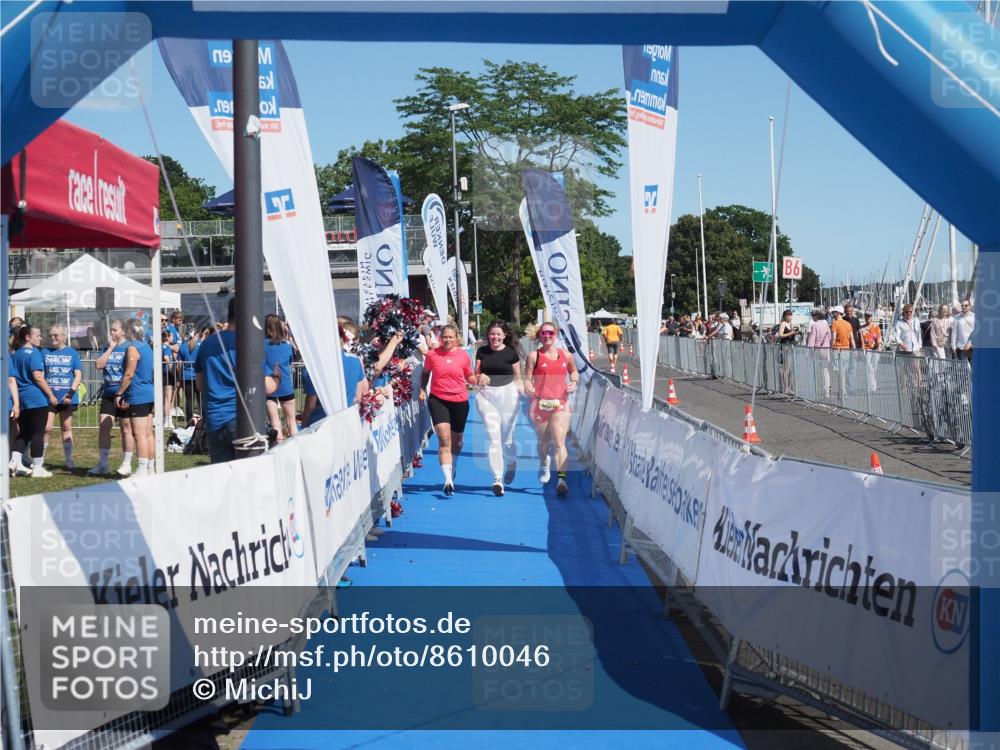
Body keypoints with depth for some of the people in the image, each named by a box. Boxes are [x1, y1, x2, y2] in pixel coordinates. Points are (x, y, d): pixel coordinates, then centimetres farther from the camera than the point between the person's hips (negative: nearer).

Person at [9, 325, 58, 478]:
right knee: (38, 433, -1)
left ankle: (14, 462, 4)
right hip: (37, 399, -7)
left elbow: (13, 377, 17)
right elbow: (38, 377, -16)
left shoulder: (15, 354, 13)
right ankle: (37, 468, 2)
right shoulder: (33, 353, -10)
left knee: (23, 433, 14)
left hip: (22, 399, 7)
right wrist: (51, 395, -11)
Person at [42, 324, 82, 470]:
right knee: (46, 428, -9)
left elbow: (78, 375, 2)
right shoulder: (45, 353, 6)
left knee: (67, 428, 9)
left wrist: (71, 393, -10)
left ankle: (69, 460, 13)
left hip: (67, 398, 1)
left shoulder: (72, 353, 6)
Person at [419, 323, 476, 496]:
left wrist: (479, 381, -11)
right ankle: (448, 480, -19)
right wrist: (422, 389, 1)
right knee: (444, 439, -15)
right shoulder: (432, 355, -2)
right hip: (438, 399, -2)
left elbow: (470, 377, 10)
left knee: (457, 440, 16)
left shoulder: (463, 355, -1)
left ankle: (452, 470, 45)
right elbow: (425, 373, 14)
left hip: (459, 401, 2)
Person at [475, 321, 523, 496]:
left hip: (508, 393, -1)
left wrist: (526, 392, -10)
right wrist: (480, 378, -13)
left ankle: (511, 463, 41)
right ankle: (498, 479, -11)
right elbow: (476, 376, 9)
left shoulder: (511, 353, 1)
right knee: (493, 438, -7)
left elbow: (517, 378, 5)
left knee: (507, 438, 8)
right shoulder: (482, 352, 7)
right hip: (487, 396, 1)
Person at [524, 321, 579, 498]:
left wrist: (574, 382, 5)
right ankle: (544, 464, 46)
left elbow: (574, 371, 24)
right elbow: (527, 379, -2)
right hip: (540, 404, 0)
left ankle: (561, 480, -18)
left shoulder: (565, 355, 7)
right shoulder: (534, 356, 0)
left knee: (559, 442, -12)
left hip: (560, 404, 0)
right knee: (543, 441, 14)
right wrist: (528, 387, -23)